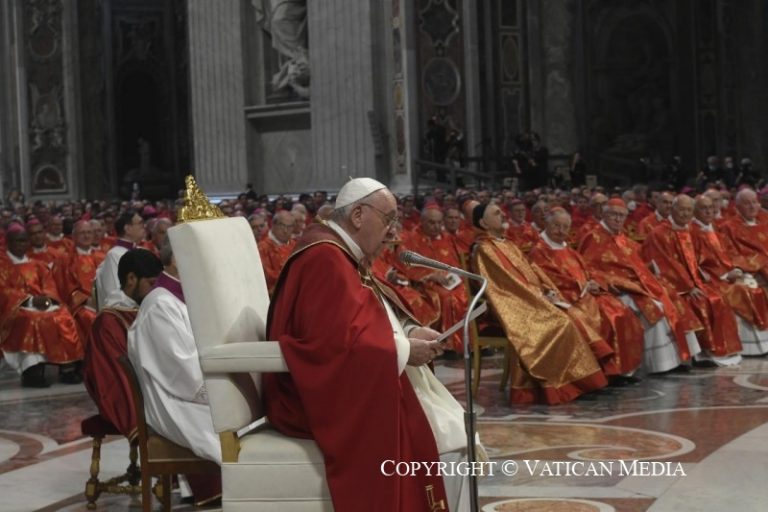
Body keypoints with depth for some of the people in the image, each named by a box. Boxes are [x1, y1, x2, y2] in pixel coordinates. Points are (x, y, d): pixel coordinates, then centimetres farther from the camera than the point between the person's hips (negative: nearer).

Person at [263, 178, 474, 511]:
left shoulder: (343, 256, 13)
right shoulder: (325, 259, -20)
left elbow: (368, 322, 20)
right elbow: (337, 343, -28)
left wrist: (409, 332, 1)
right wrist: (403, 350, -18)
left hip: (352, 383, 11)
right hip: (332, 394, -11)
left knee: (452, 429, 4)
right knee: (442, 438, -14)